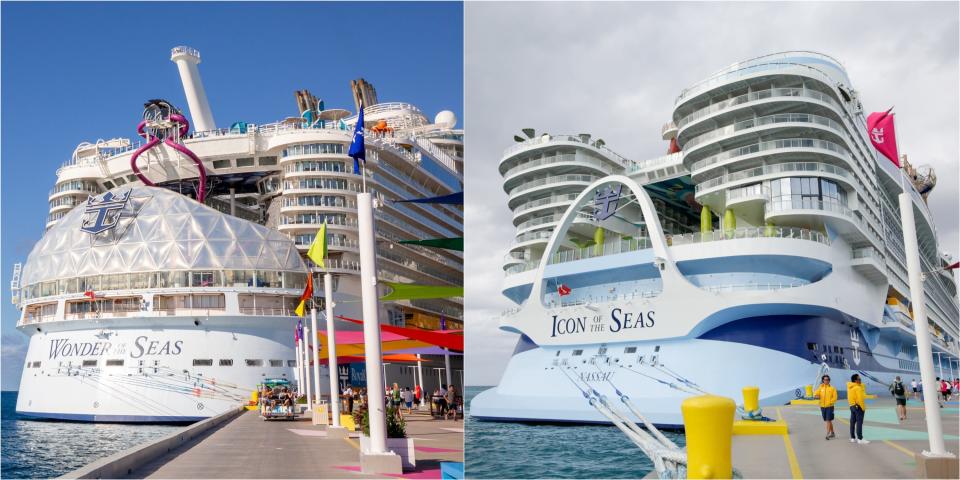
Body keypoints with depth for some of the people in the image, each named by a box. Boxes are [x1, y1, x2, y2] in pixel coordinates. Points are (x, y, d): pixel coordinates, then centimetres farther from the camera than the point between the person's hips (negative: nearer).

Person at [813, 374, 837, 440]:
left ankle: (828, 434, -12)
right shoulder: (820, 388, 8)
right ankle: (832, 433, 27)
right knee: (827, 421, 13)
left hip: (829, 407, -4)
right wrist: (816, 395, -24)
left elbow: (835, 398, -5)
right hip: (822, 407, 4)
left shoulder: (832, 388, -1)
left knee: (828, 420, -11)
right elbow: (816, 393, -1)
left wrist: (829, 402, -19)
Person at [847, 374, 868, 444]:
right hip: (858, 406, -8)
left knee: (852, 422, 11)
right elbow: (860, 399, -20)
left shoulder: (849, 387, 6)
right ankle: (860, 439, -8)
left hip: (852, 406, 8)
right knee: (859, 423, -7)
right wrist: (863, 408, -14)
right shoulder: (858, 388, -17)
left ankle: (852, 438, 17)